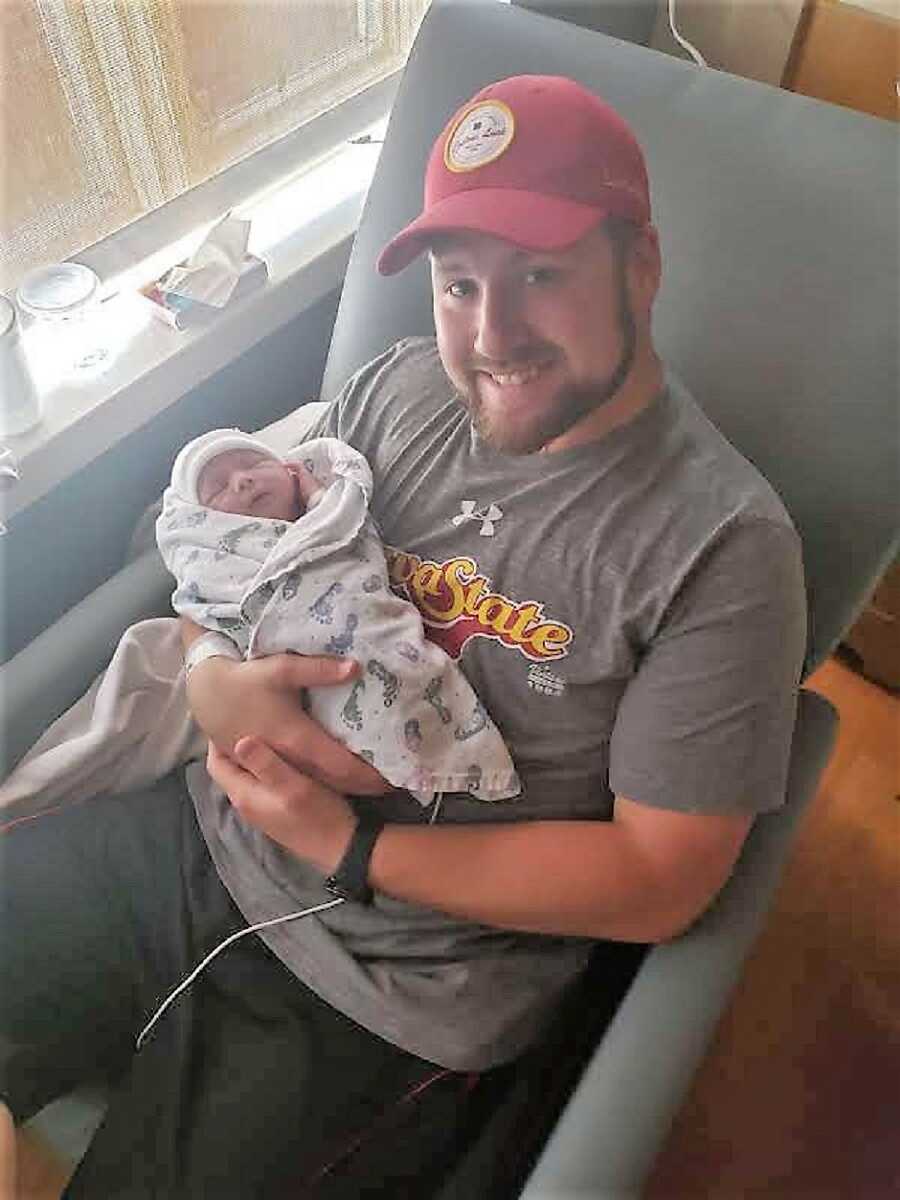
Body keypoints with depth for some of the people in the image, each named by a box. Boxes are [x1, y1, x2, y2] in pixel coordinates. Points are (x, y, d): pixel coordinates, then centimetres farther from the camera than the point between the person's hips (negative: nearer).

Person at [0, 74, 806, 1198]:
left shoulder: (723, 546, -17)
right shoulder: (398, 389, -1)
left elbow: (660, 880, -15)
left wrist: (346, 845, -17)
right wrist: (213, 675, -16)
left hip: (387, 995, -4)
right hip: (206, 835, 5)